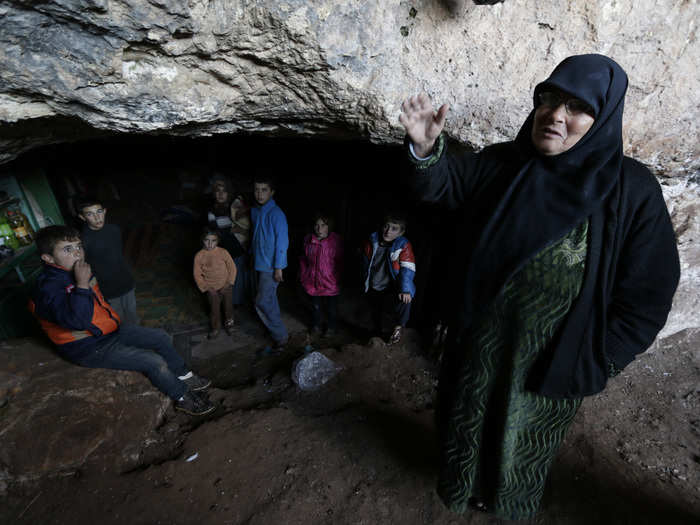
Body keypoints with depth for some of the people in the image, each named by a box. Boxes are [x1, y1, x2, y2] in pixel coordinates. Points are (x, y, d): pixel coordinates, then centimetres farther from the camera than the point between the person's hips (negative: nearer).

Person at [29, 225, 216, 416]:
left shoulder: (78, 271, 4)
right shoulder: (49, 288, -26)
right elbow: (77, 321, -42)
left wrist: (113, 319, 16)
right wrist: (82, 285, -41)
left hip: (110, 330, 9)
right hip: (89, 349, -9)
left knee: (161, 338, 5)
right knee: (154, 362, -17)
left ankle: (184, 376, 19)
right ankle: (183, 398, 3)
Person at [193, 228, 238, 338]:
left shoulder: (223, 252, -9)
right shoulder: (199, 256, -7)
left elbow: (232, 268, -3)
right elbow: (197, 274, -2)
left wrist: (229, 283, -9)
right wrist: (207, 288, -7)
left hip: (225, 286, 0)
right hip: (212, 288, 0)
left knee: (228, 306, 5)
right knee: (214, 308, 0)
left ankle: (229, 324, 29)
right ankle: (215, 328, 23)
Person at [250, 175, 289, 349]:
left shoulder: (276, 214, -19)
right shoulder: (254, 211, 7)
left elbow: (282, 242, -20)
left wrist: (278, 268, -20)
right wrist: (252, 255, 22)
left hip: (271, 266, -8)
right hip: (260, 263, 8)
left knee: (262, 302, -7)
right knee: (269, 298, 20)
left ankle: (280, 336, 8)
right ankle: (276, 326, 37)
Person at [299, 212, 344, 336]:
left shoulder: (336, 241, -15)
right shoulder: (308, 240, -3)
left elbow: (340, 262, -8)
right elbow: (303, 259, 8)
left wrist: (337, 278, -9)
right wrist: (303, 276, 6)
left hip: (330, 282, -3)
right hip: (313, 281, 3)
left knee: (331, 307, 16)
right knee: (315, 306, 22)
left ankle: (331, 327, 40)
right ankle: (315, 325, 46)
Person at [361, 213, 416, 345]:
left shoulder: (404, 246, -19)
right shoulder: (372, 241, -8)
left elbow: (408, 269, -25)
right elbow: (366, 263, 6)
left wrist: (405, 290, -35)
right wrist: (366, 281, 13)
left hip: (392, 289, -4)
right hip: (373, 289, 4)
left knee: (404, 299, -36)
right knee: (375, 315, 24)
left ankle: (398, 327, -12)